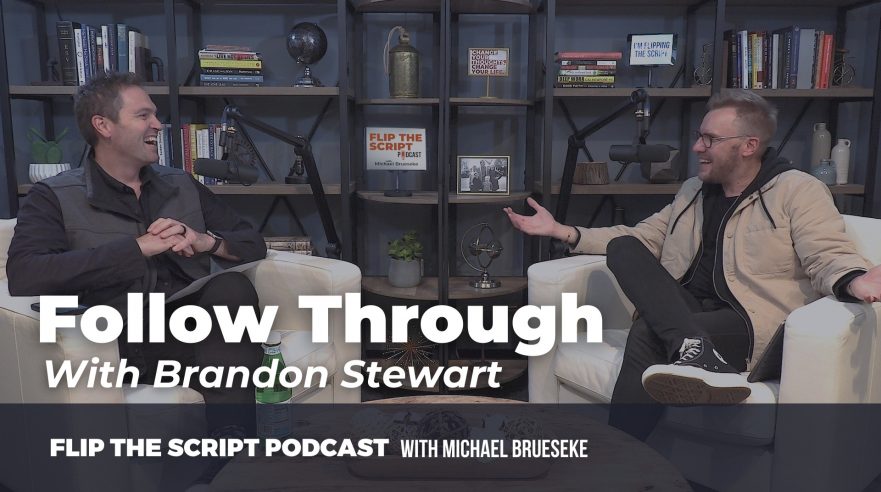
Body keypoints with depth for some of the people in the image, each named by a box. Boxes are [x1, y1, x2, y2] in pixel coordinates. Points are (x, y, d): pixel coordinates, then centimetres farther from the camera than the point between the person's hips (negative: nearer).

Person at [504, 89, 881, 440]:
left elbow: (829, 256, -7)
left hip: (753, 323, -6)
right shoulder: (692, 191, 20)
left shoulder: (798, 191, 2)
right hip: (684, 311, 6)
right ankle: (696, 352, -35)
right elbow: (640, 237, 20)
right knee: (622, 248, -22)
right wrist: (561, 231, 12)